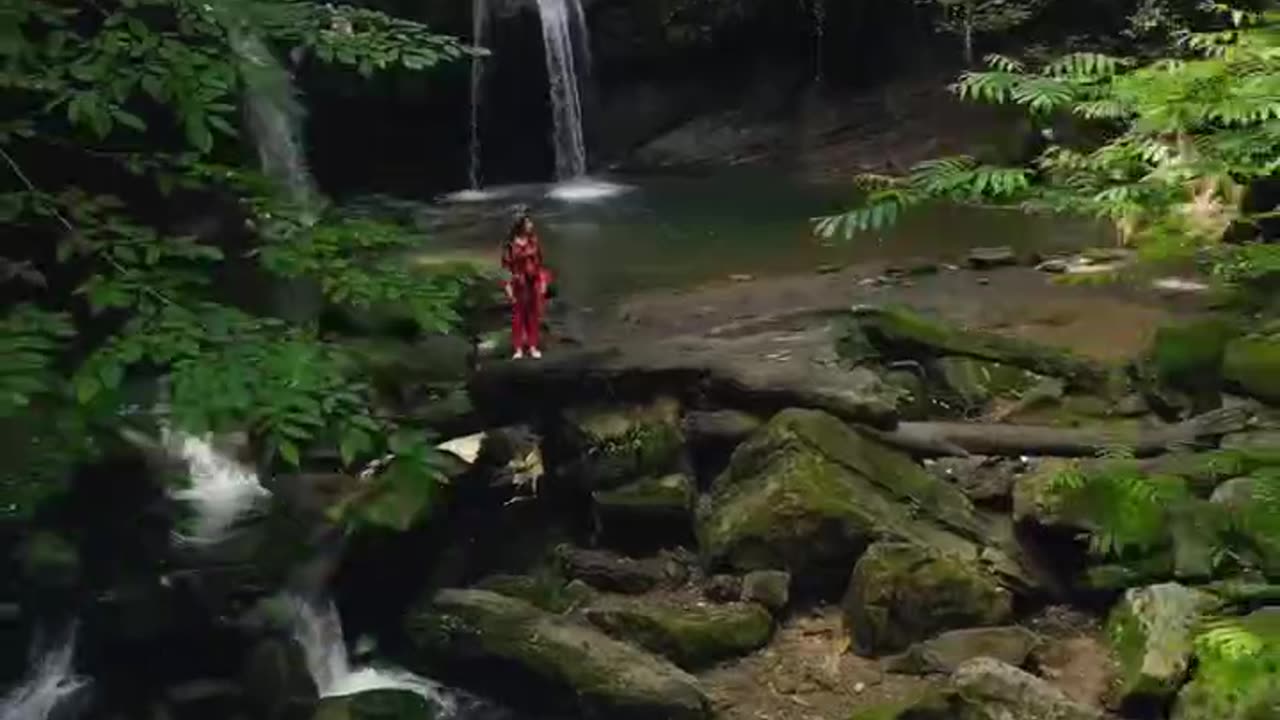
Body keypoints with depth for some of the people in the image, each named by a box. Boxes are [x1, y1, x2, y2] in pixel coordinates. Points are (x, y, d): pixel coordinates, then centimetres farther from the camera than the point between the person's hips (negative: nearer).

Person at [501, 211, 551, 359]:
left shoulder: (534, 242, 3)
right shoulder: (511, 245, -9)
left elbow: (540, 264, 8)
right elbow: (506, 266, -8)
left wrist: (543, 282, 5)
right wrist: (508, 286, -12)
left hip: (534, 283, 4)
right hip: (519, 283, -4)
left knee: (534, 315, 7)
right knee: (518, 315, 2)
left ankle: (533, 346, 16)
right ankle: (518, 348, 7)